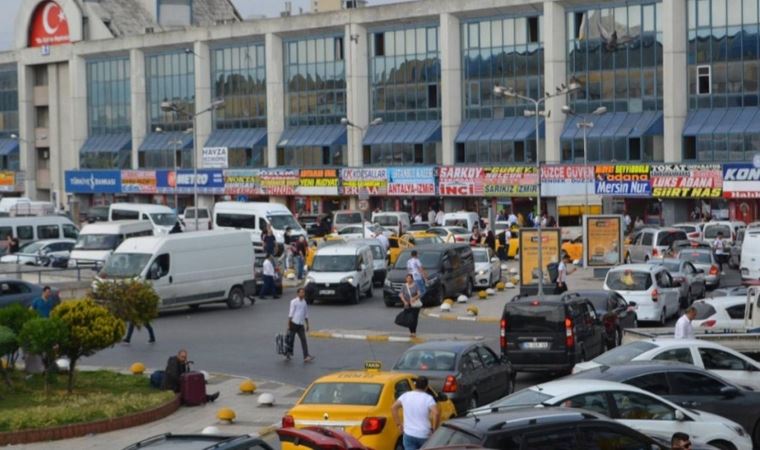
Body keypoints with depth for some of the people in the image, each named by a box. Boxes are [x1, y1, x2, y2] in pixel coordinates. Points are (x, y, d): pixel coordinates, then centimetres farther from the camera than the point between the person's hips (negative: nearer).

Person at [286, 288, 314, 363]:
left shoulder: (305, 302, 12)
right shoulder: (294, 302, -4)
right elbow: (290, 313, -6)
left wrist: (307, 325, 18)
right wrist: (288, 324, -10)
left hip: (301, 324, 4)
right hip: (294, 323, -4)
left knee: (303, 340, -7)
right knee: (291, 339, 5)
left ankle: (306, 357, -13)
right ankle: (289, 354, 24)